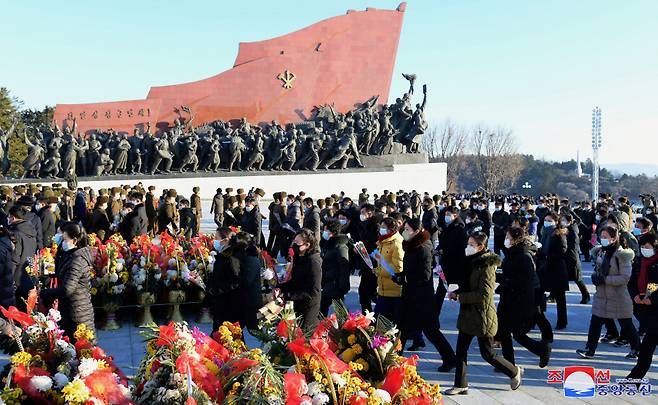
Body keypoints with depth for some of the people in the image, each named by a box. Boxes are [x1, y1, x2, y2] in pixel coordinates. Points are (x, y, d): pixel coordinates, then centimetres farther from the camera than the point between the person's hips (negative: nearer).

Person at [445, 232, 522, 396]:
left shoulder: (487, 266, -18)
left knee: (488, 354, 4)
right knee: (461, 349, 7)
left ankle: (514, 371, 28)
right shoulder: (473, 262, 9)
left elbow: (484, 294, -24)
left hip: (483, 315, -8)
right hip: (468, 314, 8)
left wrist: (460, 297, -18)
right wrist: (456, 293, 1)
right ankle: (461, 385, 16)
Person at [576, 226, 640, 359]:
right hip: (602, 295, 6)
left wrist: (605, 279, -23)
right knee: (595, 322, 2)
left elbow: (625, 278, -20)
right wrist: (595, 276, -4)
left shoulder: (622, 255, -16)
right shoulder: (600, 252, 5)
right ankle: (590, 349, 6)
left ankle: (636, 349, 28)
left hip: (618, 297, -6)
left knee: (626, 324, 10)